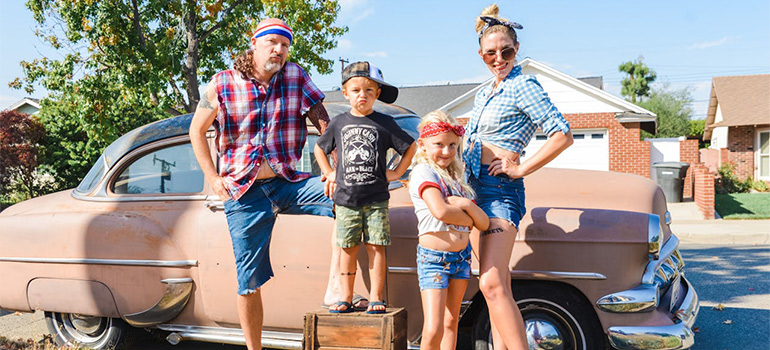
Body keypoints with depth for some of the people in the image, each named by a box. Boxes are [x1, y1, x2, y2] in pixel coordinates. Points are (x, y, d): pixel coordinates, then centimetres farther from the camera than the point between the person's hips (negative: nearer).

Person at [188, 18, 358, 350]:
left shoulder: (296, 77, 1)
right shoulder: (222, 84, -1)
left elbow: (324, 122, 0)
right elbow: (196, 131, 8)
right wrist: (212, 178, -2)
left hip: (287, 182, 2)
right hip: (243, 192, -1)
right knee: (249, 282, 3)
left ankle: (334, 286, -16)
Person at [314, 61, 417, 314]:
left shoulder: (384, 123, 2)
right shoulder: (339, 123, 7)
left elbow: (410, 147, 10)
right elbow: (319, 148, 21)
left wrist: (397, 172, 4)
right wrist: (329, 173, 11)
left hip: (376, 198, -1)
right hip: (346, 198, 2)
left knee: (376, 246, 0)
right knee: (348, 248, 4)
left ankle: (376, 297, 8)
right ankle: (346, 297, 14)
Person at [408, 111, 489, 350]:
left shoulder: (456, 177, 11)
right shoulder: (423, 172, -9)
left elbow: (484, 223, 4)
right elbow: (440, 211, -26)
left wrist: (466, 205, -14)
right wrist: (468, 220, -9)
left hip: (462, 257, 7)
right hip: (433, 258, -7)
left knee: (451, 322, 14)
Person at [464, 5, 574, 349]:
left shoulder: (522, 86, -8)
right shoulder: (485, 92, 17)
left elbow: (563, 135, -16)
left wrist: (520, 168, -15)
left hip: (500, 188, -8)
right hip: (476, 188, 8)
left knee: (492, 284, -17)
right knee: (496, 284, 10)